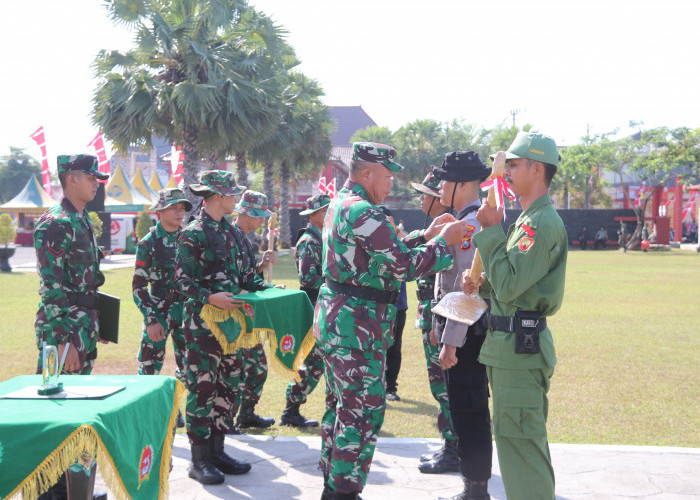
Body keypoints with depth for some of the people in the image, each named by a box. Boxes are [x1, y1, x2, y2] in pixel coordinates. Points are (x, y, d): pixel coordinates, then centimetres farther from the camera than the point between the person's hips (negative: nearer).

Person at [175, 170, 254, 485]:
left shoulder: (229, 231, 14)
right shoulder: (193, 233, -10)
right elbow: (182, 279, -15)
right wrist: (209, 298, -28)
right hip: (202, 323, -8)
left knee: (229, 386, 11)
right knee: (202, 387, -3)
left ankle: (216, 451, 21)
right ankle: (199, 461, 6)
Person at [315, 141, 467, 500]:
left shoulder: (340, 204, 15)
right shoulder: (362, 211, -18)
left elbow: (385, 255, 19)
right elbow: (403, 267, -21)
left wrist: (425, 236, 13)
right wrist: (443, 241, -10)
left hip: (336, 318, 11)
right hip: (356, 324, -11)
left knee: (341, 404, 17)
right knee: (364, 409, -4)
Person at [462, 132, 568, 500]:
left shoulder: (543, 223, -17)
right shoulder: (530, 219, 17)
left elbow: (508, 285, -23)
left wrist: (492, 232, -17)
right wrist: (481, 284, 6)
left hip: (519, 346, -11)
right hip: (513, 344, 11)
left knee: (519, 441, -6)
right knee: (525, 440, 19)